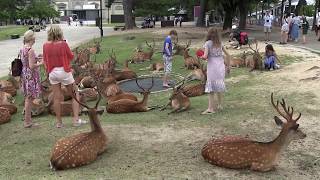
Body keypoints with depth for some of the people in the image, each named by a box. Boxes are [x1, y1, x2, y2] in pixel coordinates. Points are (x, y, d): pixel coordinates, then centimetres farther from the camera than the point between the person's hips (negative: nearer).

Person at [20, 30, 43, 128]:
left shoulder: (22, 49, 8)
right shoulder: (31, 50, -19)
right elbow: (32, 66, -21)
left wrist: (36, 58, 15)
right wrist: (41, 63, -7)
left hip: (24, 75, 9)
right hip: (31, 76, -9)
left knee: (28, 98, 18)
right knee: (29, 98, 0)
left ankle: (28, 119, 28)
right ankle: (27, 121, 8)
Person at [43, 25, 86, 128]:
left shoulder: (46, 45, -3)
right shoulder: (63, 44, -14)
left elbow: (45, 59, 7)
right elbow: (71, 57, -2)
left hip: (52, 72, 4)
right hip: (64, 71, -4)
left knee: (57, 98, 10)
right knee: (75, 95, 10)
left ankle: (59, 122, 16)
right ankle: (76, 119, 4)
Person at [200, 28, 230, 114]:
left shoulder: (208, 43, -6)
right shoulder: (220, 43, 9)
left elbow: (205, 56, -16)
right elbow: (228, 55, 11)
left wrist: (202, 57, 6)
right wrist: (228, 66, 20)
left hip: (212, 67, -5)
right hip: (221, 67, 5)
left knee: (211, 87, -1)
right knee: (220, 86, 15)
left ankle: (211, 108, -2)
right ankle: (220, 105, 24)